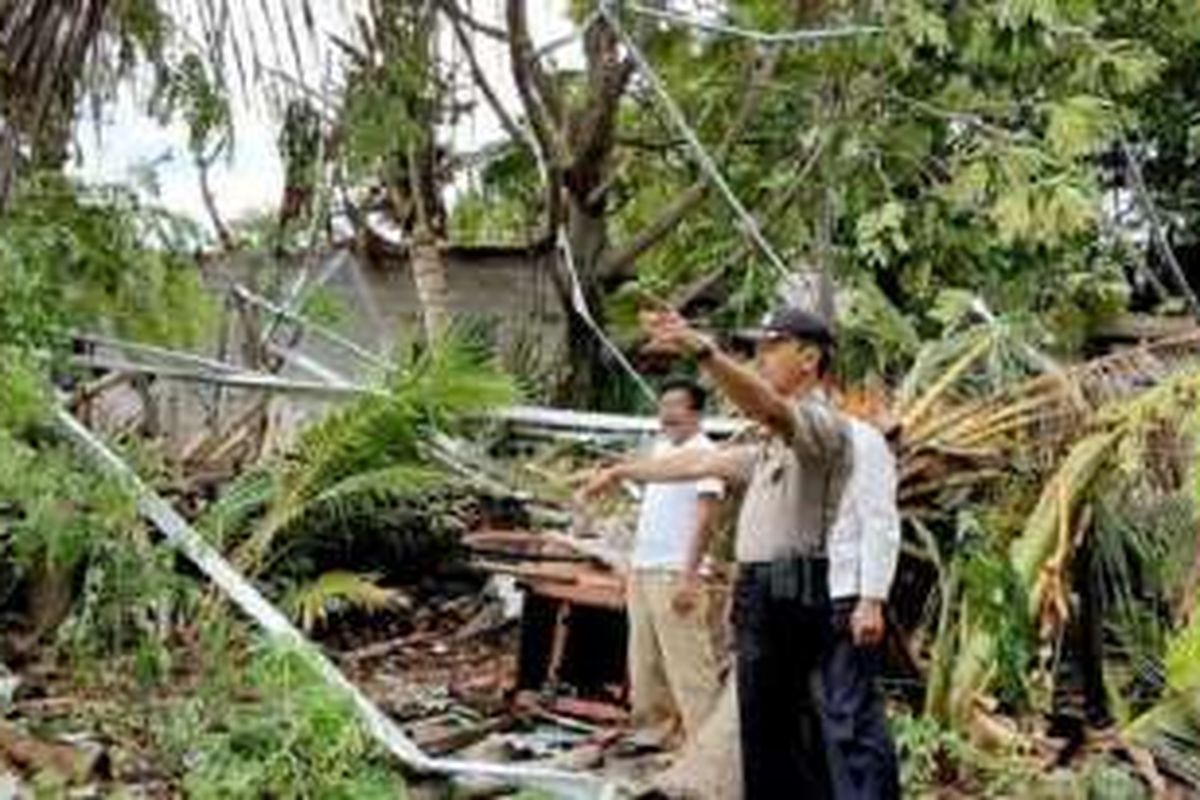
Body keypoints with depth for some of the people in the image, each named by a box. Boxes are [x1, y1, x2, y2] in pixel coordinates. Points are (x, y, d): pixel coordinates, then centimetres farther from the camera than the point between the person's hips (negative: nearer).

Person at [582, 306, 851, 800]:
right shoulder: (774, 442, 23)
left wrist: (701, 350, -46)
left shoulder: (821, 423, -9)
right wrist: (623, 471, 36)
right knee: (764, 734, 14)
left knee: (777, 740, -10)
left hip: (788, 596, -10)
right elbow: (700, 463, 31)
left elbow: (769, 407, -31)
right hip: (760, 592, 10)